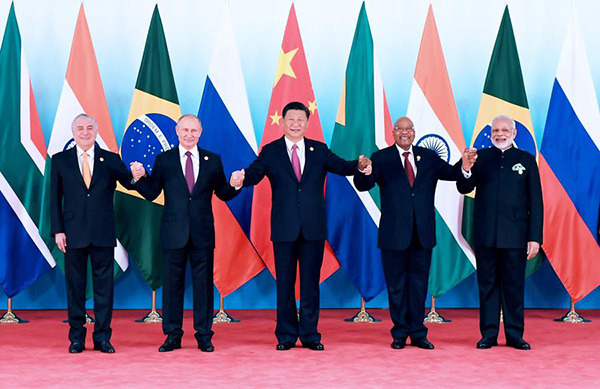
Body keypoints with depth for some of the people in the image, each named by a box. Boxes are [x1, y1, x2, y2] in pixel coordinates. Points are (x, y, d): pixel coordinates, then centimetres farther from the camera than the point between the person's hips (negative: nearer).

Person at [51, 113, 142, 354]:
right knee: (75, 286, 6)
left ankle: (102, 338, 11)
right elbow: (55, 198, 5)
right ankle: (76, 338, 15)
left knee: (104, 286, 3)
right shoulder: (60, 161, 7)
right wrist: (57, 230, -3)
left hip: (103, 234, 0)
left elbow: (129, 184, -1)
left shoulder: (111, 160, 6)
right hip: (74, 234, 0)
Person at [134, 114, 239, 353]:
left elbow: (223, 194, 8)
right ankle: (173, 335, 15)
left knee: (203, 283, 4)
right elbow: (151, 194, 3)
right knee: (172, 283, 5)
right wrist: (141, 178, -15)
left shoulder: (212, 160, 7)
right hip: (173, 233, 0)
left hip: (203, 233, 1)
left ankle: (204, 335, 13)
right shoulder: (164, 160, 5)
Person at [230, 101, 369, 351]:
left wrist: (359, 165, -24)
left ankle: (309, 335, 14)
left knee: (310, 282, 6)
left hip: (313, 227, 1)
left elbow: (342, 166, -3)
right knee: (285, 282, 5)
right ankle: (286, 335, 15)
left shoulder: (319, 150, 8)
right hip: (284, 228, -1)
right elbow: (254, 173, -10)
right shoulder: (270, 152, 4)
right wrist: (241, 179, -33)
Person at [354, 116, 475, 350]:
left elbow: (449, 173, -4)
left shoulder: (428, 157, 8)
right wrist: (364, 173, -37)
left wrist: (464, 167, -26)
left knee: (419, 284, 10)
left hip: (423, 233, 3)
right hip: (394, 234, -3)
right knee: (396, 285, 7)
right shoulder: (381, 159, -2)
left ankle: (418, 333, 19)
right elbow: (363, 186, -13)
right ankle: (400, 333, 17)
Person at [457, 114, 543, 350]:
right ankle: (488, 335, 14)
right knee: (487, 285, 7)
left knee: (514, 286, 4)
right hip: (485, 235, 1)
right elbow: (464, 188, 1)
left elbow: (535, 201, 4)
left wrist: (535, 237, -3)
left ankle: (515, 336, 14)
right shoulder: (481, 157, 8)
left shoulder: (526, 160, 6)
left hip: (515, 236, -1)